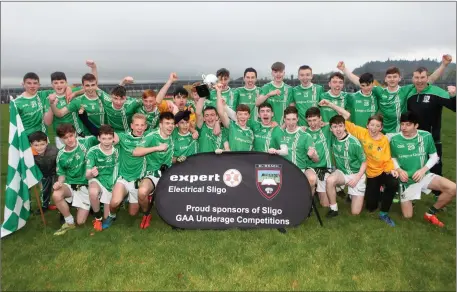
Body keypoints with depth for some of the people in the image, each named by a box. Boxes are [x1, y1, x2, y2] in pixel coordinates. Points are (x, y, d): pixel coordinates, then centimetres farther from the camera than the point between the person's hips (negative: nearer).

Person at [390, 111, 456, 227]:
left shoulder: (426, 136, -11)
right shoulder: (395, 139, -11)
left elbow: (434, 156, 1)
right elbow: (392, 158, 5)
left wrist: (423, 170, -15)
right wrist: (399, 170, -15)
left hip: (424, 175, 1)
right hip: (406, 180, -1)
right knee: (407, 216, 3)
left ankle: (430, 213, -2)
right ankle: (408, 199, 38)